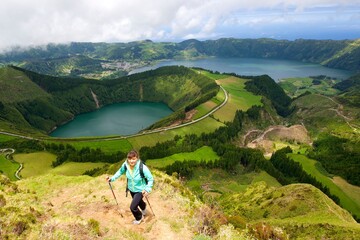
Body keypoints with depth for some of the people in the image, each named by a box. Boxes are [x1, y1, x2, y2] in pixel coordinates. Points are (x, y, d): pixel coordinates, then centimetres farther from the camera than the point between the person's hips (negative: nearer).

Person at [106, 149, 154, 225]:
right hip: (131, 189, 5)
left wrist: (147, 189, -36)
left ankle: (139, 217, 29)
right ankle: (144, 209, 67)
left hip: (140, 190, -5)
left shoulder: (143, 168, -37)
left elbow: (151, 179, -25)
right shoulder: (125, 165, -24)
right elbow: (120, 171, -2)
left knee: (133, 207, -6)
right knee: (138, 201, 30)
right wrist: (112, 178, -9)